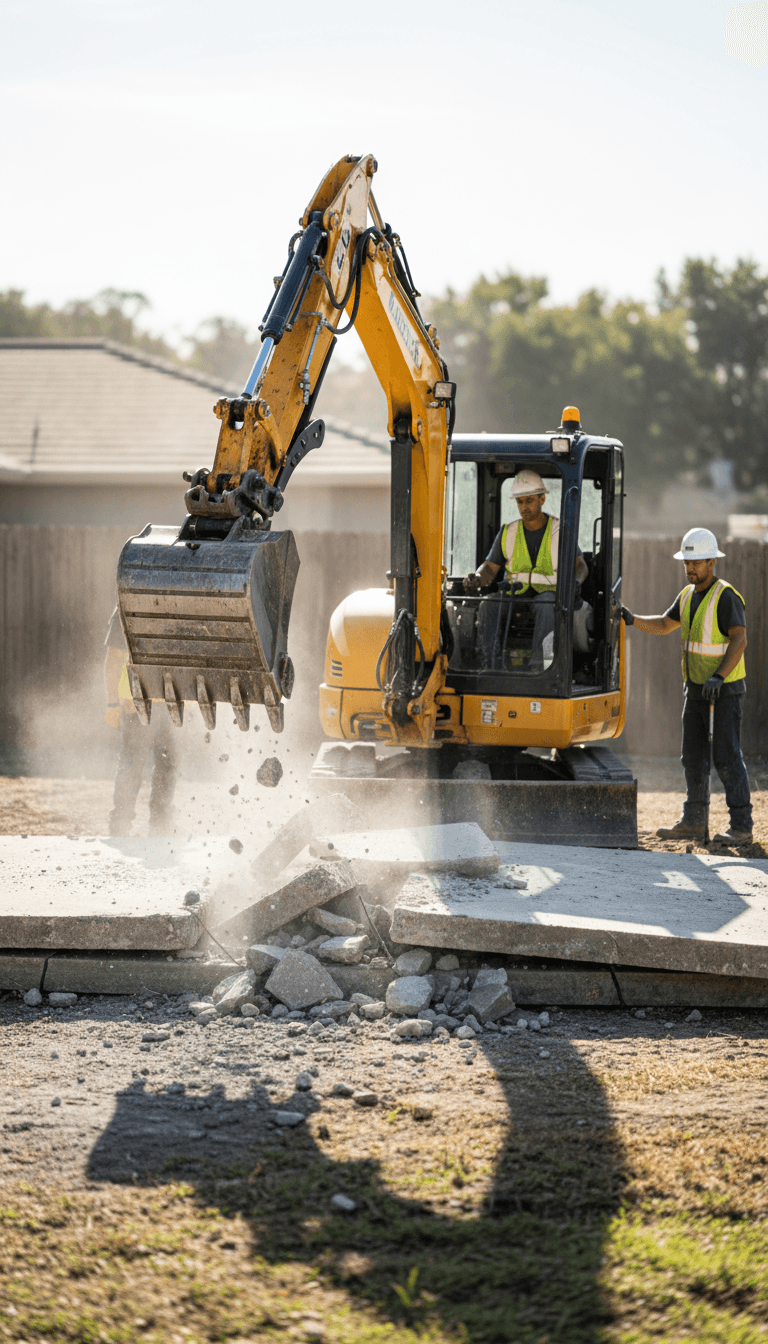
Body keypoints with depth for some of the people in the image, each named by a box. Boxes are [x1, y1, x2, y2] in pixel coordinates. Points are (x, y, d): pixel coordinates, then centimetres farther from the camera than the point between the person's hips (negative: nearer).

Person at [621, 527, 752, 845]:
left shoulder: (726, 597, -18)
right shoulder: (688, 595, 8)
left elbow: (739, 640, -24)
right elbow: (664, 625, 19)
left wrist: (719, 677, -34)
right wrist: (631, 620, 3)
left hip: (726, 687, -8)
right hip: (696, 686, 8)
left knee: (726, 755, -11)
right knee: (694, 754, 9)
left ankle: (741, 827, -8)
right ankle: (693, 822, 16)